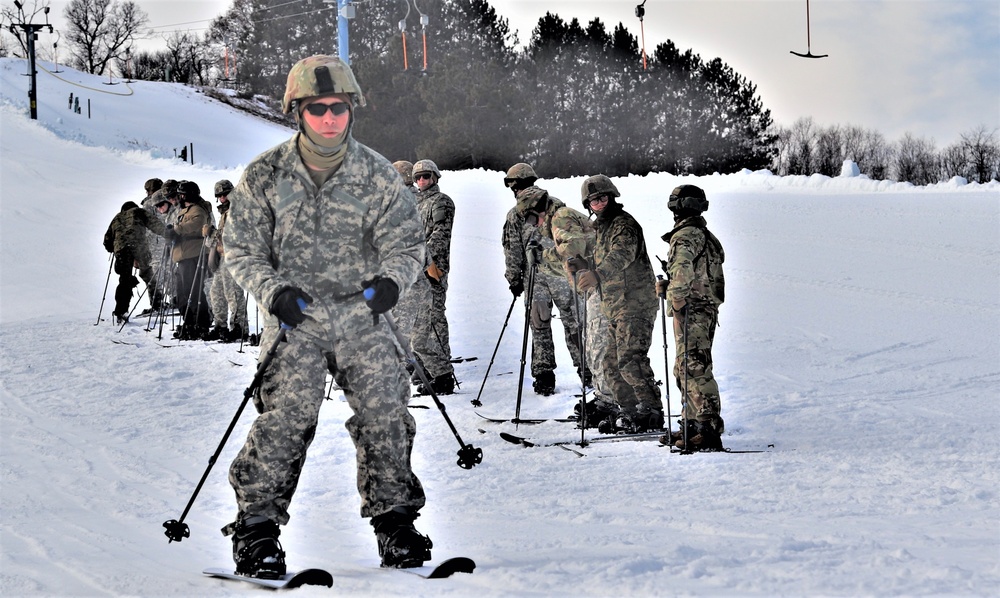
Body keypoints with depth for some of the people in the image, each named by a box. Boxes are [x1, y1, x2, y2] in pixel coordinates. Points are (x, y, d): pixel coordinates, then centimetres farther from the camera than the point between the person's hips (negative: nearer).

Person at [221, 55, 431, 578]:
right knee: (286, 418, -15)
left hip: (361, 317, 2)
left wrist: (391, 279, -18)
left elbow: (406, 243, 4)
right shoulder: (265, 176, -2)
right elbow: (241, 248, 3)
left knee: (386, 416, -4)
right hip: (295, 319, -2)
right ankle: (256, 529, -3)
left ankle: (394, 522, 13)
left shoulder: (376, 175, 1)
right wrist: (274, 290, -14)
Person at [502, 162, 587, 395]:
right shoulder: (557, 206, 6)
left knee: (540, 327, 5)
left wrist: (514, 279, 5)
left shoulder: (515, 214, 1)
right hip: (562, 272, 1)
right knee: (572, 321, 7)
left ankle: (543, 377, 4)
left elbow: (512, 250, -1)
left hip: (533, 275, -1)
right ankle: (586, 371, 10)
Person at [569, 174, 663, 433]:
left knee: (630, 360, -18)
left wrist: (597, 275, -44)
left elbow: (621, 256, -29)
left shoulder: (624, 224, -10)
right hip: (615, 308, 10)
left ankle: (652, 412, -14)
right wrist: (583, 266, 10)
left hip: (635, 304, -10)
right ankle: (632, 413, 17)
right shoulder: (603, 228, 21)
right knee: (612, 363, 11)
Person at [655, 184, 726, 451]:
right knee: (685, 370, 18)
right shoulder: (706, 235, 19)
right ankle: (693, 424, 26)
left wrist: (677, 299, -19)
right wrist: (667, 286, 14)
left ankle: (710, 430, -14)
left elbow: (684, 270, -30)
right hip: (706, 310, 10)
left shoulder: (685, 236, -13)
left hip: (691, 313, -10)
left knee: (694, 370, -11)